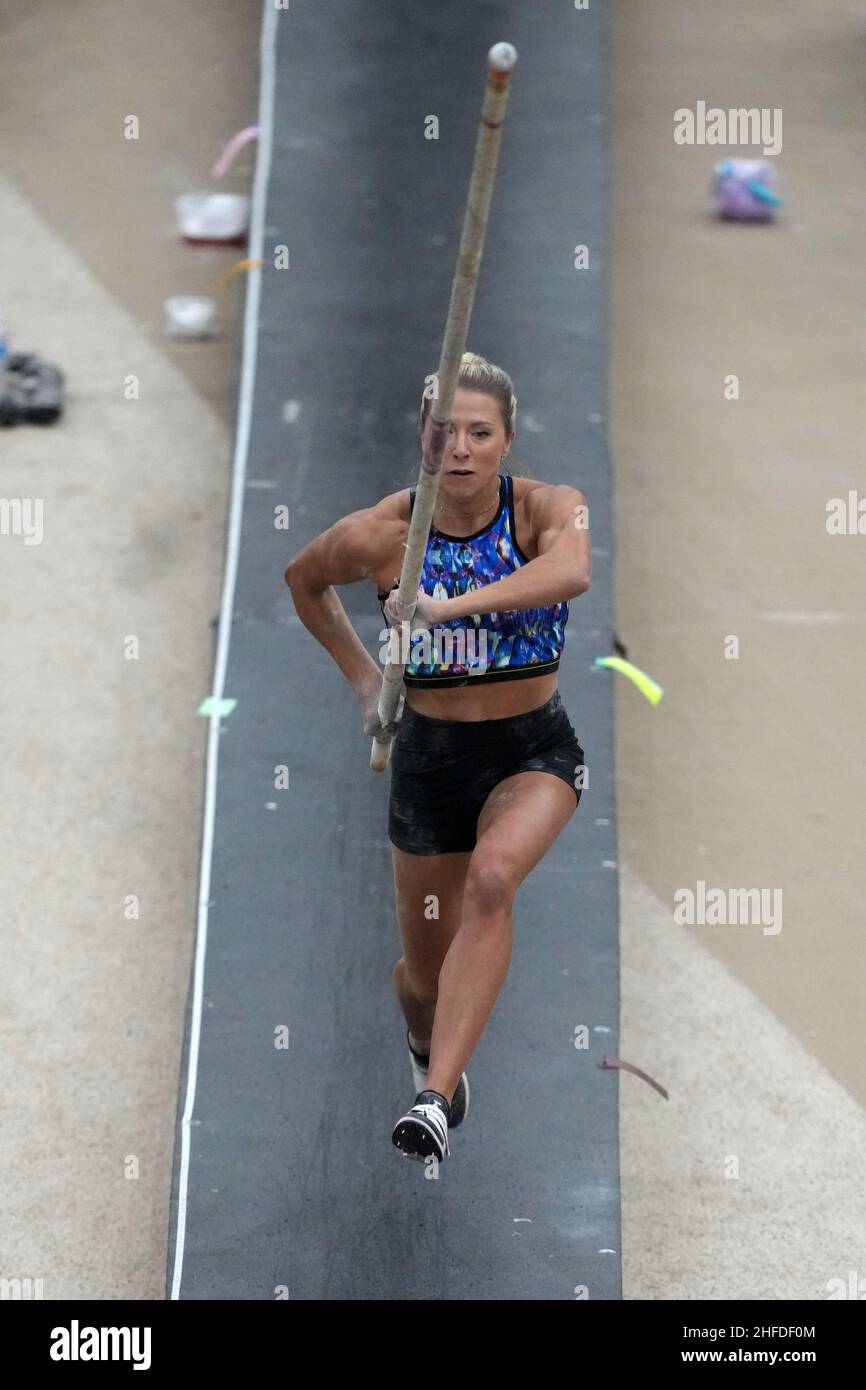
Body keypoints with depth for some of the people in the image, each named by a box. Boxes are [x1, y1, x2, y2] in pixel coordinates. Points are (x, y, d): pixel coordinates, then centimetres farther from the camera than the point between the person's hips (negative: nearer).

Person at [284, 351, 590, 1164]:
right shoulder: (380, 534, -12)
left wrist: (450, 604, -50)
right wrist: (360, 676, 6)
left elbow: (571, 572, -41)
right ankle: (429, 1049, 51)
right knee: (426, 971, 11)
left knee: (492, 878, -33)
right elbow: (303, 580, 11)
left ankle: (436, 1101, -33)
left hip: (535, 751, -2)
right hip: (430, 754, 2)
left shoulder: (547, 509, -16)